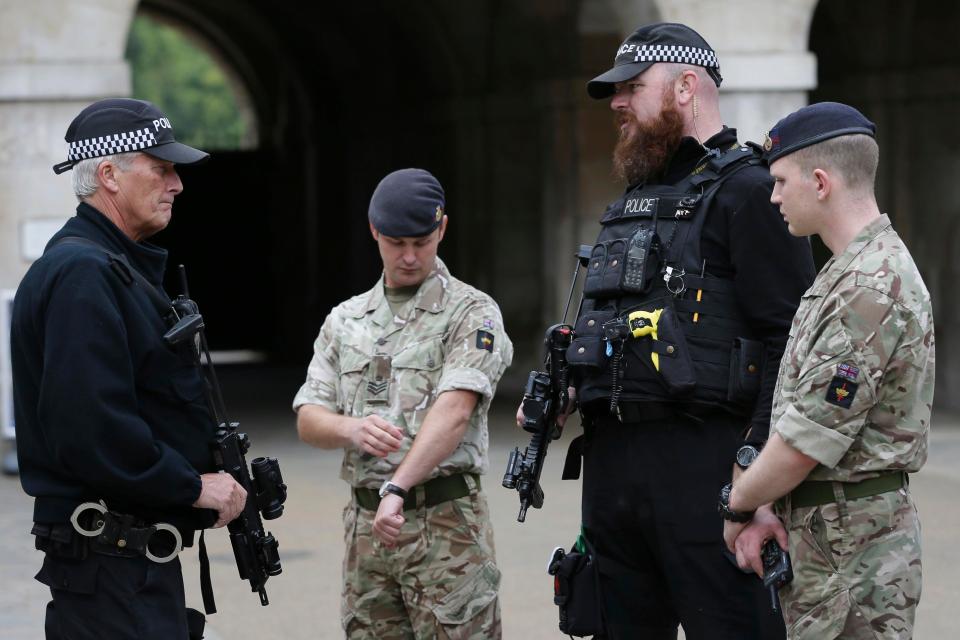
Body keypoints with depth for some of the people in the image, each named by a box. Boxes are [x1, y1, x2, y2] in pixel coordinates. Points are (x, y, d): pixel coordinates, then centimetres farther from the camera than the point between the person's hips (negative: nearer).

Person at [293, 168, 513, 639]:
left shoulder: (472, 313, -2)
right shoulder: (345, 321, 15)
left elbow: (455, 410, -16)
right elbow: (308, 419, 10)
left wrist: (397, 487, -28)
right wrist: (351, 429, -14)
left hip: (446, 523, -5)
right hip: (365, 521, 5)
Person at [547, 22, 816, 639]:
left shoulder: (747, 189, -6)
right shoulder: (632, 201, 22)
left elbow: (789, 336, -14)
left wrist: (759, 456, -22)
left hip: (705, 461, -9)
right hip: (613, 460, 9)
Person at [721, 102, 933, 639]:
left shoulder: (873, 288, -20)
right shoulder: (847, 272, 15)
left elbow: (808, 439, -21)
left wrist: (738, 506, -7)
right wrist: (762, 507, 4)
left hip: (851, 544, -10)